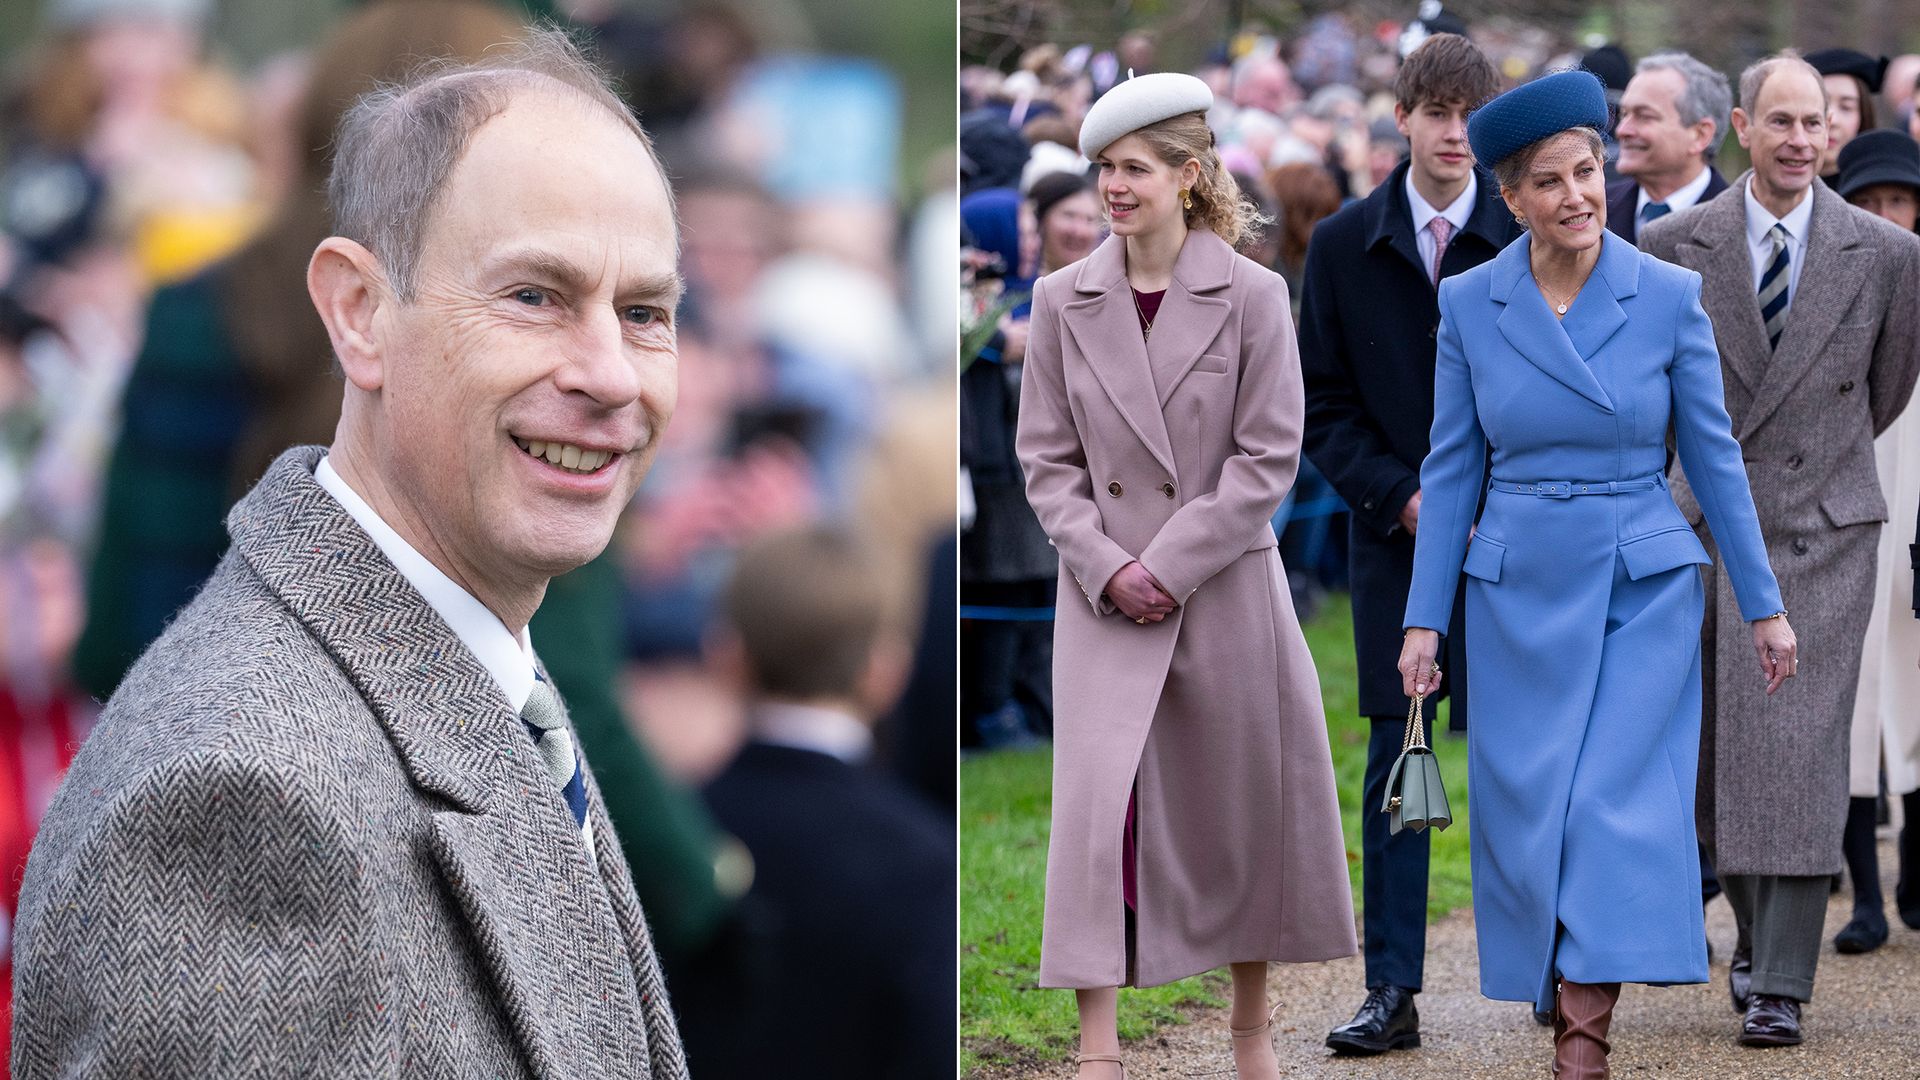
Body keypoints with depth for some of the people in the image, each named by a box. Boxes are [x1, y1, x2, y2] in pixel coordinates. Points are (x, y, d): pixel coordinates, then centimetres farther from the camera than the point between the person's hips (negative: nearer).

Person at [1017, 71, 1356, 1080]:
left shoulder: (1253, 296, -5)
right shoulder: (1063, 300, 1)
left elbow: (1268, 457, -7)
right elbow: (1047, 457, 4)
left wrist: (1169, 565, -13)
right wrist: (1106, 568, -10)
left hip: (1226, 583, -1)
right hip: (1104, 596, 1)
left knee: (1242, 800, 9)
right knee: (1097, 805, -9)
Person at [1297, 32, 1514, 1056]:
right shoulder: (1344, 245, 3)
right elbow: (1322, 404, 5)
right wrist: (1399, 495, -8)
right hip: (1395, 538, 1)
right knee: (1397, 760, 1)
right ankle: (1391, 991, 4)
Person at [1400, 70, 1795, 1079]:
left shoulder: (1669, 296, -5)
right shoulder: (1469, 303, -1)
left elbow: (1714, 455, 2)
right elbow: (1452, 466, 4)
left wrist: (1764, 604, 4)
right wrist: (1424, 617, 2)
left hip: (1644, 588, -2)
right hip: (1519, 590, 2)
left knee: (1619, 806, -10)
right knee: (1528, 816, 3)